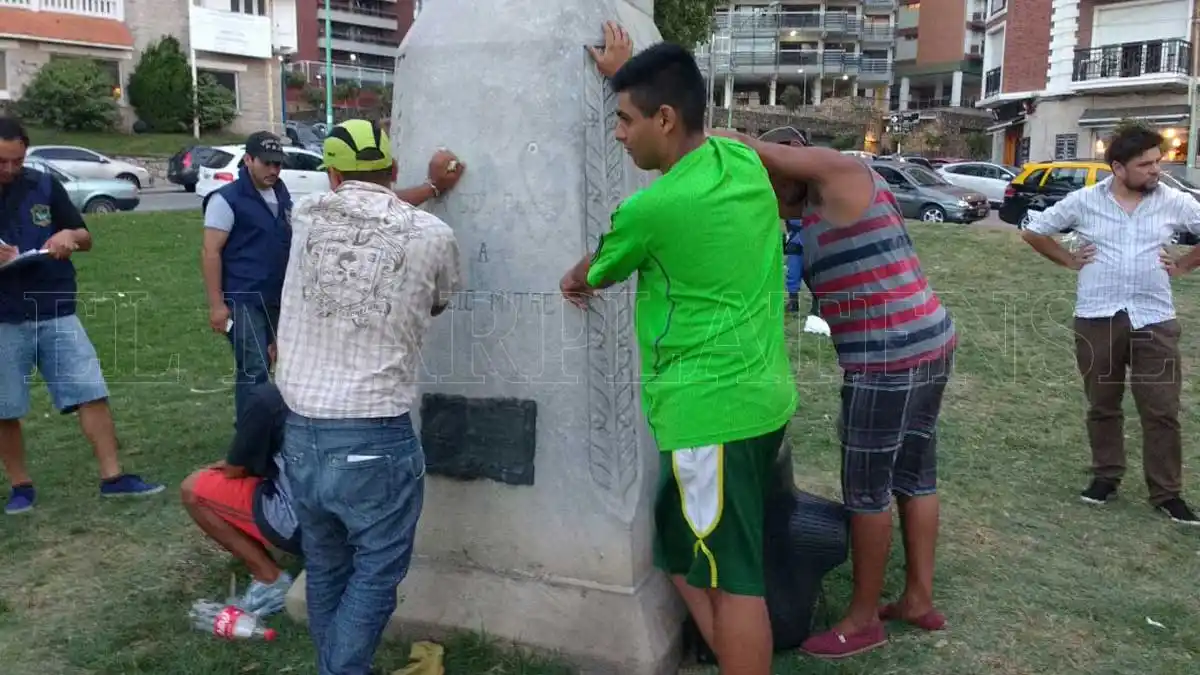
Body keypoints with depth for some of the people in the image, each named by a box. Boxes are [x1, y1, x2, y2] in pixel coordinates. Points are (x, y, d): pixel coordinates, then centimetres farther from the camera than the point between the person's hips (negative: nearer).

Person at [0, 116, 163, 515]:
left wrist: (70, 235, -14)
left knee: (92, 393, -1)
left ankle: (112, 477, 7)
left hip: (57, 313, 2)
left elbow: (86, 239, 10)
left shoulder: (44, 186, 2)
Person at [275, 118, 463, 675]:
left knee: (324, 567, 21)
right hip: (375, 439, -4)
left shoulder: (307, 216, 4)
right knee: (376, 571, 12)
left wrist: (433, 187, 32)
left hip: (300, 432, 5)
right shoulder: (433, 236, -4)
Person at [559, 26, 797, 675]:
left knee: (731, 581, 3)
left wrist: (574, 281, 28)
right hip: (760, 397, 9)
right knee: (681, 550, 22)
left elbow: (593, 274, 5)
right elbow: (688, 126, 28)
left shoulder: (650, 210, -18)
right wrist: (628, 74, 37)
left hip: (710, 411, -9)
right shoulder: (744, 162, 4)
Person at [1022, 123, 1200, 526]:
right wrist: (1070, 261, 3)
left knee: (1162, 411, 2)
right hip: (1097, 318, 0)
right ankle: (1106, 476, 27)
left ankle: (1167, 493, 13)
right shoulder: (1084, 201, 0)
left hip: (1154, 319, 0)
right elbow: (1034, 231, 8)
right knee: (1102, 406, 11)